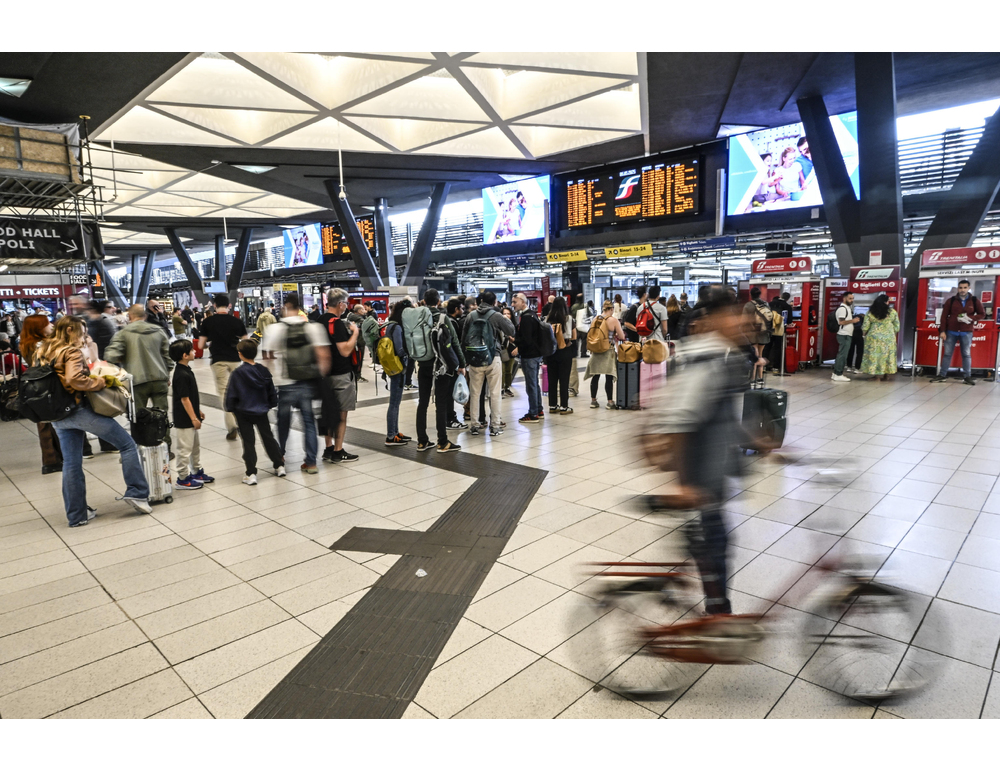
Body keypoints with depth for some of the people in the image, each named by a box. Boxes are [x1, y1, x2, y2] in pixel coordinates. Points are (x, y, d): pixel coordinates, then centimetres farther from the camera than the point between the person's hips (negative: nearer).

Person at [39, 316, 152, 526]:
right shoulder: (71, 352, -12)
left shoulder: (42, 353, 13)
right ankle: (137, 493, -2)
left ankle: (77, 514, 21)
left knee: (71, 463, 14)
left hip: (57, 417, 9)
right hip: (79, 409, -8)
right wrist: (102, 382, -16)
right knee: (127, 445, 1)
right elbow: (74, 379, -27)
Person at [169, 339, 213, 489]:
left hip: (190, 418, 10)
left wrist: (198, 411, 21)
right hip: (184, 419, -10)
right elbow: (184, 398, -22)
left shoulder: (186, 370, 8)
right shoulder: (181, 375, -23)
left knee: (195, 445, 20)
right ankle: (183, 479, 11)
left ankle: (197, 472, 33)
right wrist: (193, 418, -19)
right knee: (185, 448, 0)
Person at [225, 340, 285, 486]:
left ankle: (251, 474, 3)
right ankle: (279, 466, 22)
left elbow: (231, 394, -9)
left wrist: (230, 408, 6)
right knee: (268, 438, 16)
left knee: (248, 442, 2)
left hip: (243, 413, -3)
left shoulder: (237, 373, -13)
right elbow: (272, 391, 8)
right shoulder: (264, 371, -1)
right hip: (261, 411, 4)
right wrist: (271, 404, 22)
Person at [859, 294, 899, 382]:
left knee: (874, 355, 5)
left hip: (874, 337, -1)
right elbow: (897, 327, 4)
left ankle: (877, 376, 7)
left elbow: (865, 327, -2)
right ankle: (883, 374, 20)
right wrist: (893, 335, 20)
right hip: (888, 338, 1)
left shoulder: (870, 312, -4)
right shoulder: (892, 312, -2)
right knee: (885, 355, 12)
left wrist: (865, 335, 15)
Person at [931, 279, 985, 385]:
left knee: (966, 354, 6)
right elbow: (944, 316, 1)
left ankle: (967, 377, 11)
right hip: (951, 331, 0)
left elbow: (982, 314, 5)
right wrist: (943, 331, -4)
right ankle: (942, 375, 10)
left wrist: (971, 319, -15)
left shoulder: (974, 300, 1)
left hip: (966, 332, 0)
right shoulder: (950, 301, 0)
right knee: (947, 353, 5)